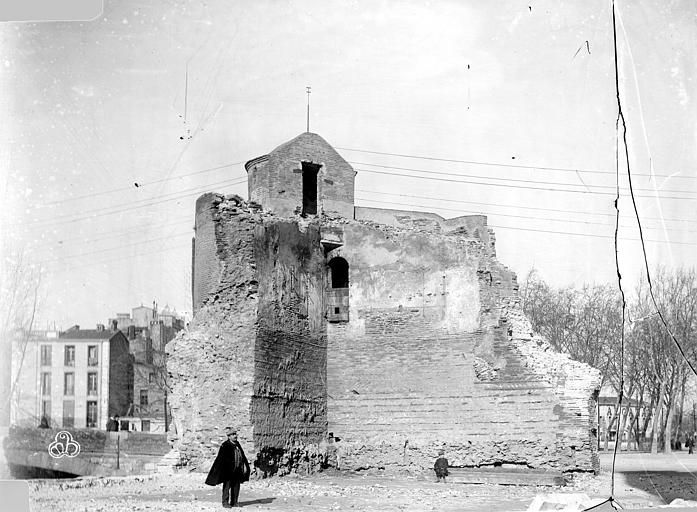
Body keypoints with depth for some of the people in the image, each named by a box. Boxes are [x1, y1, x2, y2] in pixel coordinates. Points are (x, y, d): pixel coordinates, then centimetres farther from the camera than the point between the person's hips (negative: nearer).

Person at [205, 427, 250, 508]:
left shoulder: (237, 444, 11)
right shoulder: (225, 445, -10)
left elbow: (242, 455, 17)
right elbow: (222, 459, -13)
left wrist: (244, 465, 10)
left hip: (237, 470, 7)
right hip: (228, 469, -7)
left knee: (236, 486, 9)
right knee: (227, 485, 0)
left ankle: (234, 502, 17)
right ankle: (225, 502, 6)